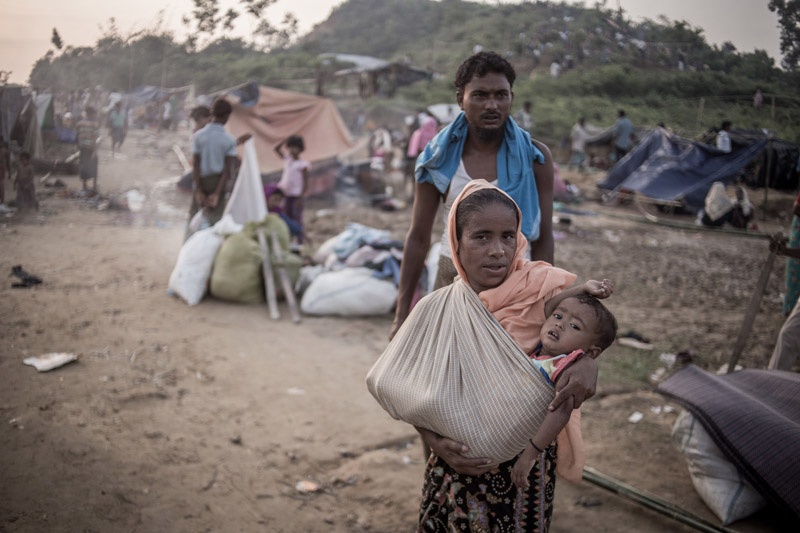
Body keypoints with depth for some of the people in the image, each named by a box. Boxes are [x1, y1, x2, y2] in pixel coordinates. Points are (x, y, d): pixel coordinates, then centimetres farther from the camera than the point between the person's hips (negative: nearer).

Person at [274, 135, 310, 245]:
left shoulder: (302, 164, -8)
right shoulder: (287, 159, 9)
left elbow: (305, 183, -10)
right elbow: (277, 149, 11)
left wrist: (301, 197, -17)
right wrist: (286, 140, -1)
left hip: (296, 195, -6)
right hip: (287, 194, 6)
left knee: (297, 219, -4)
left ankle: (300, 242, 0)